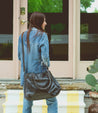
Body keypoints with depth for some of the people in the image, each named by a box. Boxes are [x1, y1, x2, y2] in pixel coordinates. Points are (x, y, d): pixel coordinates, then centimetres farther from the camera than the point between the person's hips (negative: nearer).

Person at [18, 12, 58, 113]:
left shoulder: (23, 36, 3)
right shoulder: (42, 35, -12)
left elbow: (20, 56, 8)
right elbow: (45, 56, -18)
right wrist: (46, 64, 1)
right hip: (40, 74, -5)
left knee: (27, 103, 13)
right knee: (52, 101, 10)